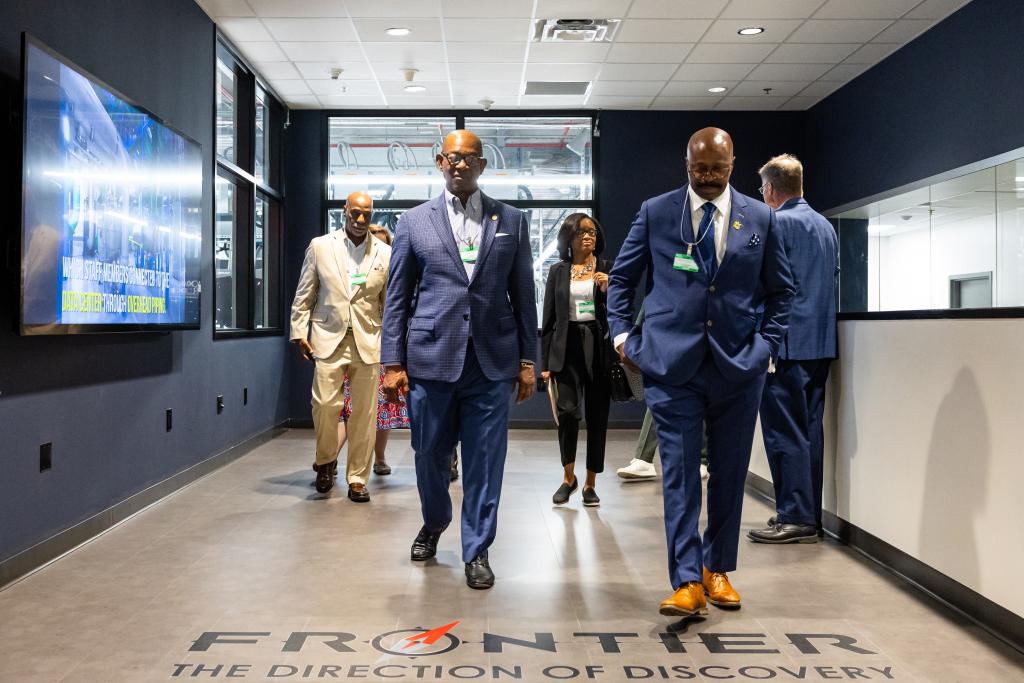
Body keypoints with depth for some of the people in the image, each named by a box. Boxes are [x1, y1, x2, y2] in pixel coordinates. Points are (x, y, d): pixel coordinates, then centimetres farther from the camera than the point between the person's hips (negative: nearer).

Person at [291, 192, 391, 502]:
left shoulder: (385, 253, 7)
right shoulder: (319, 246, 6)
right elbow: (304, 296, 8)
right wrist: (299, 332, 1)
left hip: (368, 340, 1)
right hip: (328, 338, -1)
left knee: (364, 412, 2)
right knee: (325, 404, -9)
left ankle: (357, 479, 14)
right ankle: (326, 461, 18)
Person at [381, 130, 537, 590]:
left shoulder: (511, 221, 8)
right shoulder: (414, 222, 6)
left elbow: (522, 295, 8)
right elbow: (397, 297, 5)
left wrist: (527, 360, 5)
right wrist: (392, 363, 0)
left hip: (492, 360, 0)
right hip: (431, 357, 0)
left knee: (485, 460, 3)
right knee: (430, 454, 11)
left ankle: (477, 551, 17)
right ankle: (434, 522, 39)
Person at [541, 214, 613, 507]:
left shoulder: (608, 269, 7)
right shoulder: (558, 271, 9)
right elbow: (549, 318, 9)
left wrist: (608, 291, -14)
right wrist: (545, 362, 5)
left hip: (599, 347, 0)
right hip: (568, 347, 0)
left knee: (597, 416, 3)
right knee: (567, 410, -14)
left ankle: (590, 483, 16)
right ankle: (568, 477, 7)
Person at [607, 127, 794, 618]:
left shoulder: (760, 219, 7)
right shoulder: (655, 213, 4)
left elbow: (780, 290, 14)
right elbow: (621, 278, 11)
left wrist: (768, 344, 5)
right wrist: (622, 334, 2)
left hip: (739, 364, 2)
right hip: (671, 363, -2)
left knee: (729, 473, 9)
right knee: (680, 473, -5)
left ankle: (717, 569, 25)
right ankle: (688, 582, -1)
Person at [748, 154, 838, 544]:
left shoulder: (777, 224, -10)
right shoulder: (826, 226, 16)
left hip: (788, 344, -9)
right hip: (821, 342, 9)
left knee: (784, 432, -4)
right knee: (809, 429, 12)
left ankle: (795, 519, -1)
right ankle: (809, 515, 19)